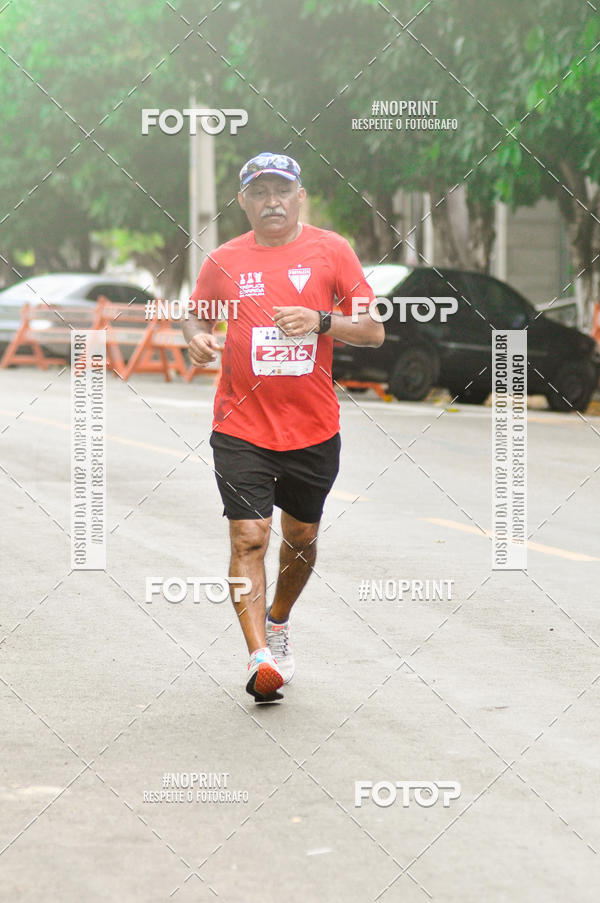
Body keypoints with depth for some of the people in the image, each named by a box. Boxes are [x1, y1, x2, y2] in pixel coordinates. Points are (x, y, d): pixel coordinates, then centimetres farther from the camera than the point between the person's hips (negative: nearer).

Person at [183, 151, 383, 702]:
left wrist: (321, 320, -19)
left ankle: (278, 620, 41)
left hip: (314, 429, 1)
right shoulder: (225, 261, 3)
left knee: (302, 537, 15)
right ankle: (261, 658, -16)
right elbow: (196, 314, 19)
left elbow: (374, 331, -2)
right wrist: (197, 337, -4)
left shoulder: (330, 250, 0)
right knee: (249, 537, -13)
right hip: (242, 427, -1)